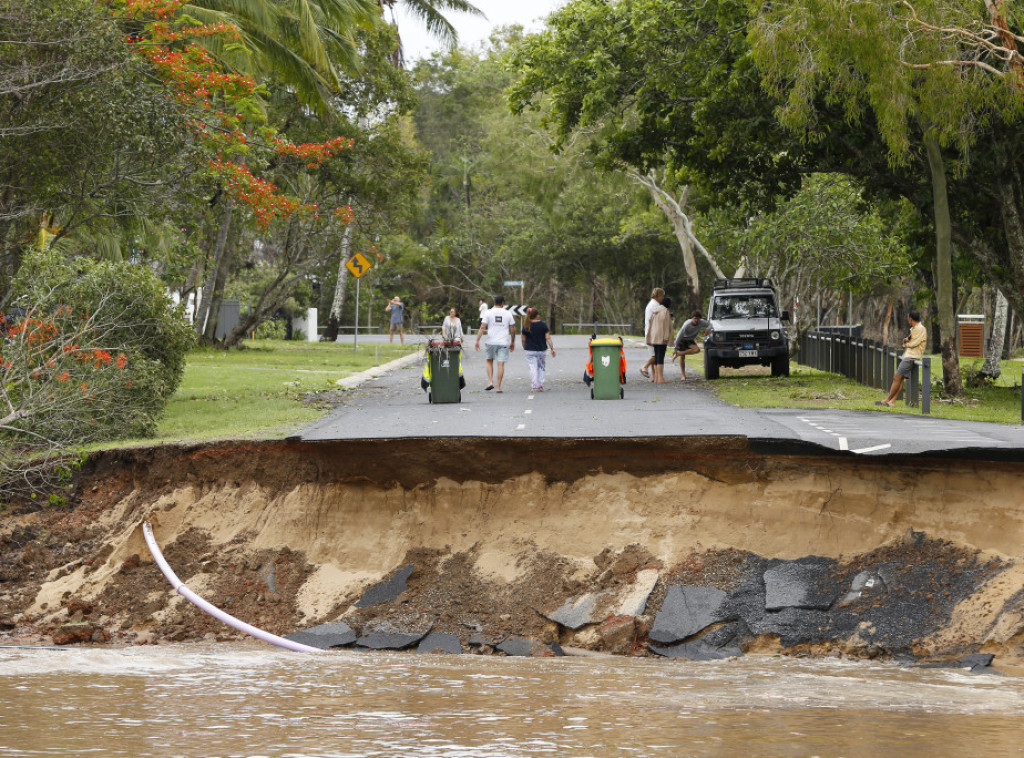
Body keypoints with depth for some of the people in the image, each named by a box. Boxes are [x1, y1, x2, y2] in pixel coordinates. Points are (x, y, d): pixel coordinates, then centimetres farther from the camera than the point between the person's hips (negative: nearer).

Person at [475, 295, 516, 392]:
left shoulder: (488, 313, 0)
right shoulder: (508, 314, 3)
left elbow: (482, 327, -6)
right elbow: (513, 329, 6)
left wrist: (477, 340, -5)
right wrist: (513, 342, 18)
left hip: (491, 341, 0)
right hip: (504, 343, 0)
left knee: (490, 361, 19)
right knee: (501, 364, 0)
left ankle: (490, 382, 5)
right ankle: (498, 387, -2)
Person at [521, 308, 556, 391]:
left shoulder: (526, 326, -3)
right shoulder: (543, 325, -5)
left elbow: (523, 339, 3)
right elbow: (548, 338, -6)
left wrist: (524, 348, 19)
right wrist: (552, 349, -2)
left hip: (530, 350, 0)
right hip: (542, 350, 1)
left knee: (533, 368, 0)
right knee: (541, 368, 15)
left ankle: (534, 386, -6)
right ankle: (541, 385, 11)